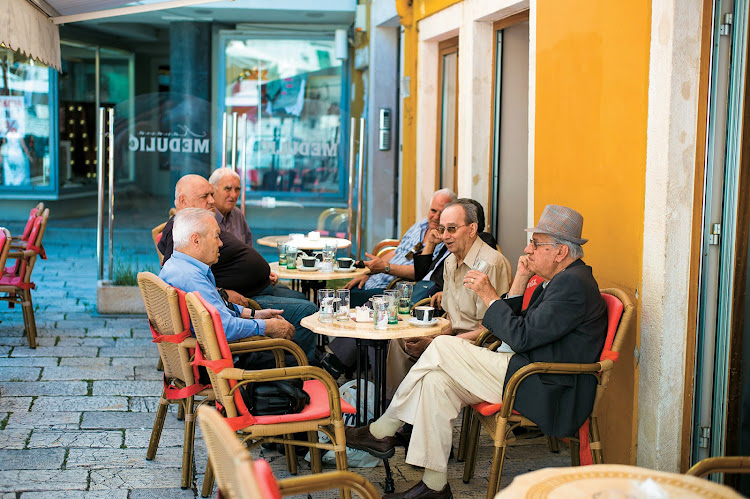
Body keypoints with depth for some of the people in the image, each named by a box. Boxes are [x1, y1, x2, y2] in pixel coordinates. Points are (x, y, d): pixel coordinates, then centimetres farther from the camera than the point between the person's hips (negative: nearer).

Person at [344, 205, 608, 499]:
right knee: (437, 381, -4)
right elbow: (519, 328, 12)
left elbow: (521, 338, -22)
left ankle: (381, 431, 2)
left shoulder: (573, 283, -16)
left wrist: (490, 297, -13)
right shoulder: (558, 280, 17)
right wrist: (520, 282, 3)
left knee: (442, 346, -13)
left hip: (547, 394, -10)